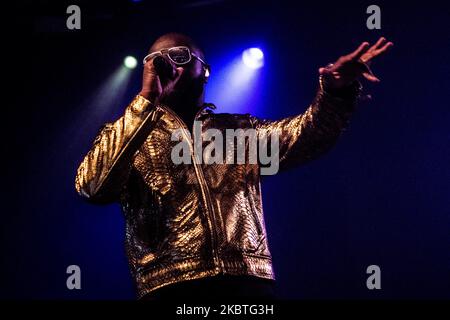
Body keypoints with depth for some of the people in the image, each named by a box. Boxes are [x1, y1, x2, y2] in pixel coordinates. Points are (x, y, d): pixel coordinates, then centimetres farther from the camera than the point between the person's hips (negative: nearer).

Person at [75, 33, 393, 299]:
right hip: (170, 285, -2)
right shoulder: (126, 135, 14)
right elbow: (92, 187, -5)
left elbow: (304, 136, 6)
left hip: (250, 280, 2)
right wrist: (146, 101, -8)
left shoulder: (240, 130, 22)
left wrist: (336, 91, -14)